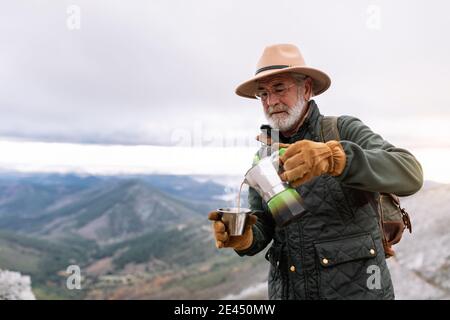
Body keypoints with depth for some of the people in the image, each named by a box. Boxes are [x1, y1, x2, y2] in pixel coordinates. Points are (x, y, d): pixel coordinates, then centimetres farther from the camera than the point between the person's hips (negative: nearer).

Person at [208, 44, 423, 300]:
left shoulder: (345, 131, -8)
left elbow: (409, 174, -24)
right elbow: (263, 230, 3)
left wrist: (333, 157, -40)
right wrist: (242, 237, -21)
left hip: (357, 289, -4)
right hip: (288, 290, 4)